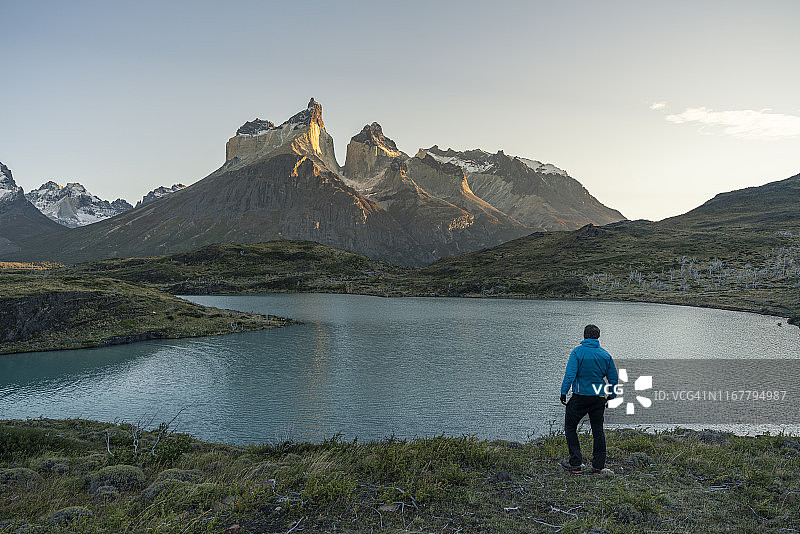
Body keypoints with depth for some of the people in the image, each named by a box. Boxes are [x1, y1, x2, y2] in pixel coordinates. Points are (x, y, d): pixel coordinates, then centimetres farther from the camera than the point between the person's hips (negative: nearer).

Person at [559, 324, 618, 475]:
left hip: (581, 397, -4)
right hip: (600, 398, 4)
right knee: (598, 430, 14)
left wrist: (564, 392, -10)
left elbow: (570, 374, -17)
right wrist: (611, 395, 20)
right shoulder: (605, 354, 4)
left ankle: (576, 464, 7)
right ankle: (598, 466, 18)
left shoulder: (577, 352, -10)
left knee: (570, 427, 9)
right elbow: (614, 378, 8)